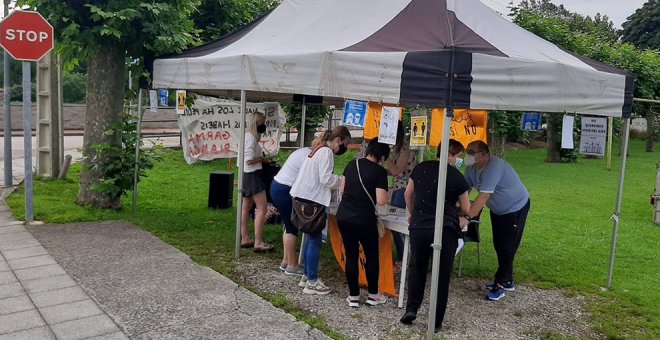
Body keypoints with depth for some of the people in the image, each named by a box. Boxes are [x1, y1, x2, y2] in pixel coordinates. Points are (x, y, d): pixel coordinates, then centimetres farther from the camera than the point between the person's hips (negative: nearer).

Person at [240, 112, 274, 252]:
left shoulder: (248, 135, 12)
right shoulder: (251, 137, -17)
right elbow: (249, 160, -23)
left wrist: (261, 157, 4)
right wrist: (262, 159, -7)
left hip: (248, 175, 11)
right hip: (253, 175, -11)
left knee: (246, 207, 13)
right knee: (262, 207, -9)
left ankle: (244, 239, 21)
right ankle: (258, 242, -9)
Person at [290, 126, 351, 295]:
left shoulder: (318, 149, 17)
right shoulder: (326, 152, -13)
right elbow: (326, 178, -18)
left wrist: (339, 180, 12)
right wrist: (343, 180, -4)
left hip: (304, 198, 10)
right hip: (311, 200, -10)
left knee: (310, 238, 16)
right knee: (315, 241, -3)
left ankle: (307, 276, 25)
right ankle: (312, 282, 2)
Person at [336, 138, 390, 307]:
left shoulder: (352, 164, 6)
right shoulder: (380, 171, -11)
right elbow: (381, 201, -16)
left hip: (343, 216, 5)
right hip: (364, 220, -5)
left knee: (351, 255, 13)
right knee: (372, 256, 14)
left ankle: (353, 296, 19)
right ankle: (373, 295, 25)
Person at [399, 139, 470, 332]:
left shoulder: (420, 168, 6)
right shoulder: (456, 177, -3)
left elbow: (408, 194, 18)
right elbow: (466, 209, 7)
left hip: (419, 228, 3)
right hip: (446, 231, -2)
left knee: (417, 269, 21)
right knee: (442, 275, 10)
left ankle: (411, 309, 11)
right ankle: (436, 322, 15)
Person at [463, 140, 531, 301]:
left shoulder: (494, 167, -35)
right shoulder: (472, 168, -9)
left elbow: (483, 197, -40)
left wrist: (466, 217, -44)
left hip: (515, 208, -9)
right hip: (498, 210, 9)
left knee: (507, 247, -5)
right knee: (498, 245, 14)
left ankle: (499, 285, 3)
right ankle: (507, 282, 27)